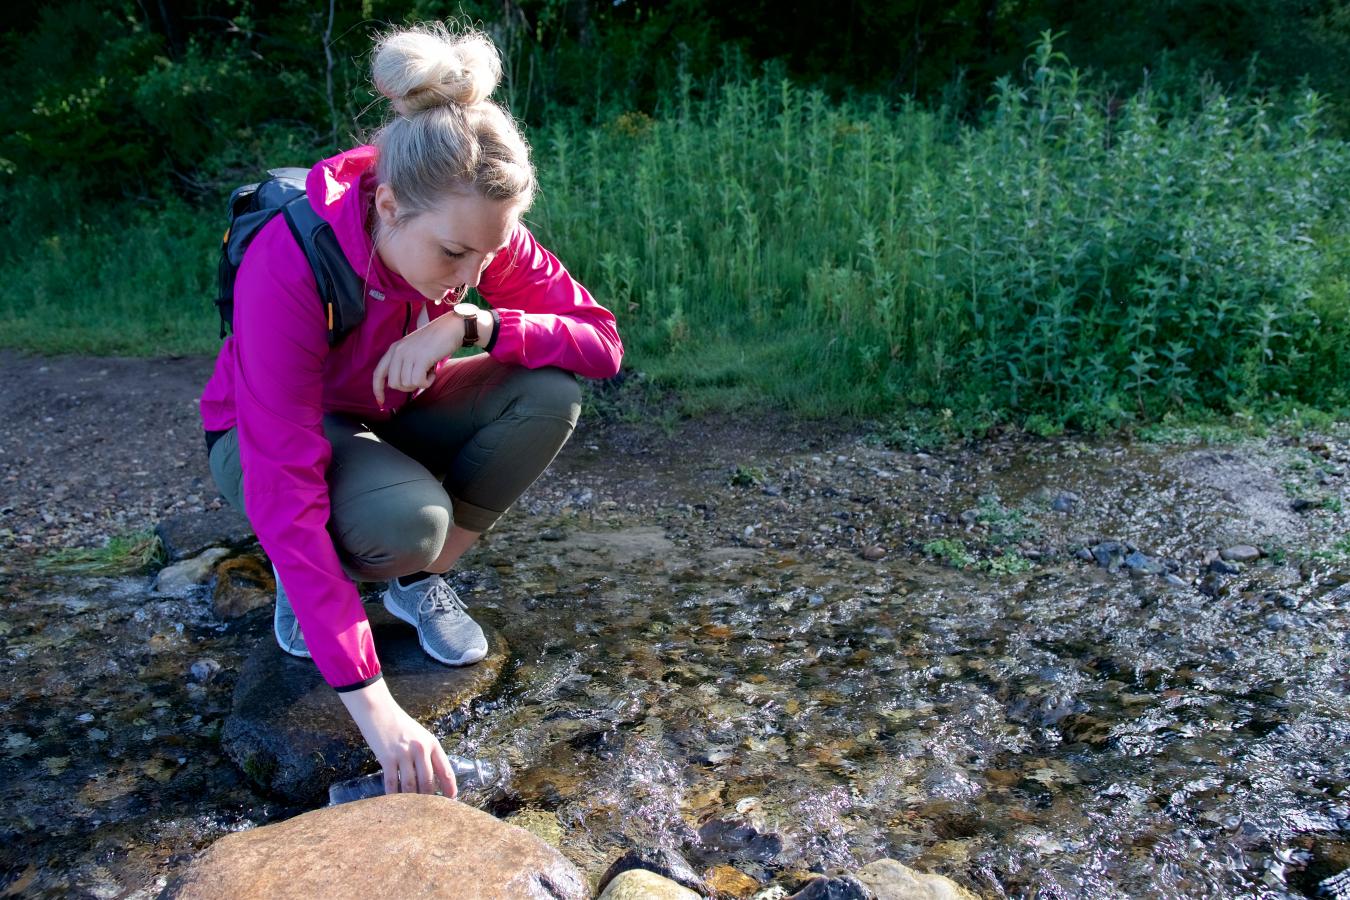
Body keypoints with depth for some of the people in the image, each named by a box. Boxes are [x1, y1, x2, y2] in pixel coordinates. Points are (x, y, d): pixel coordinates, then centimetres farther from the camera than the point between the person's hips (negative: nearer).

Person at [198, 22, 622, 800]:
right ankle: (305, 577, -1)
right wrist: (372, 702, -43)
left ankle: (424, 581, -4)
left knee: (552, 391, -24)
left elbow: (603, 341, -21)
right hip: (272, 436, -4)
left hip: (393, 415, 5)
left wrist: (471, 323, -38)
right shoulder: (289, 267, -36)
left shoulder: (479, 233, -22)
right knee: (407, 518, -38)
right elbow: (286, 496, -39)